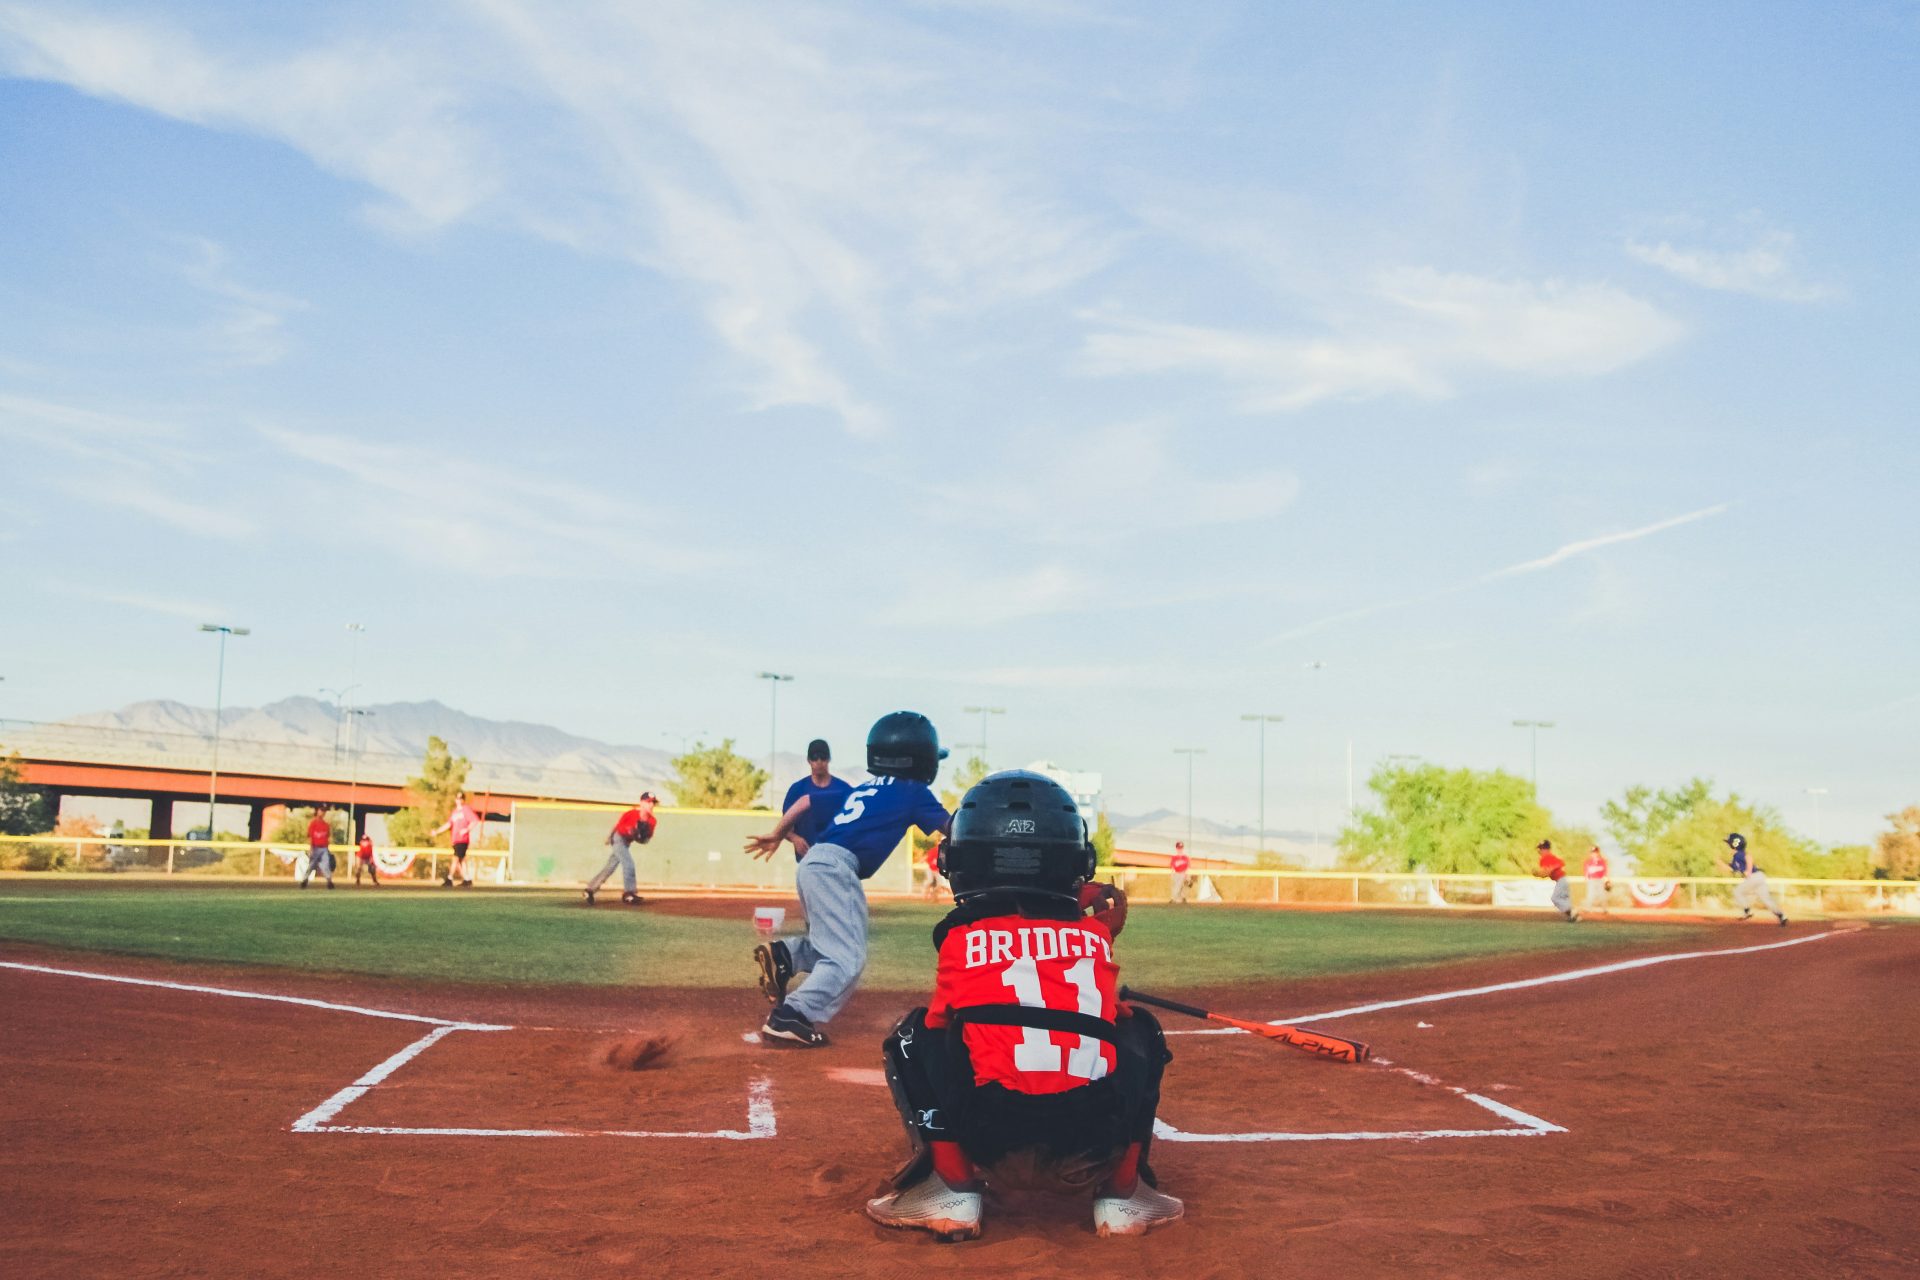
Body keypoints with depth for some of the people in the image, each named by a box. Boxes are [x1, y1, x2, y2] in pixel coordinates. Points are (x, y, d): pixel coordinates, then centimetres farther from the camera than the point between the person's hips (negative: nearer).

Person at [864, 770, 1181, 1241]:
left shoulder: (961, 936, 12)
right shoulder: (1096, 932, 17)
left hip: (992, 1146, -2)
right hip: (1097, 1149, 2)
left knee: (914, 1036, 23)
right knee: (1141, 1031, 31)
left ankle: (955, 1189, 11)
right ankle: (1121, 1193, 22)